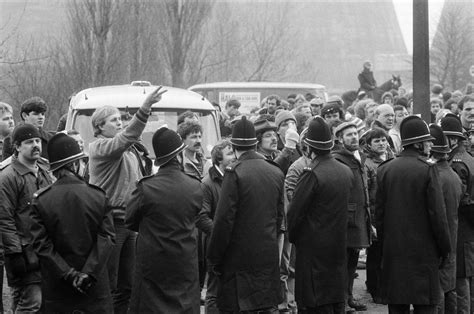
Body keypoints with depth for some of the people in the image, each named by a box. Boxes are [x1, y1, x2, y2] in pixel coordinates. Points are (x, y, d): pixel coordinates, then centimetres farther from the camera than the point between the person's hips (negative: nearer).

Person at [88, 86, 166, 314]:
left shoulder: (130, 150, 18)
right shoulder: (101, 147, -11)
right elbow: (126, 137, -30)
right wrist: (145, 108, -39)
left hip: (129, 221, 9)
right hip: (110, 220, -9)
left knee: (127, 284, 14)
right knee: (108, 286, -4)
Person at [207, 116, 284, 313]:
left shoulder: (235, 172, -12)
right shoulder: (276, 173, 6)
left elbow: (224, 219, -13)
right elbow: (279, 215, 12)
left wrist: (214, 258, -6)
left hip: (239, 257, -6)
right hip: (269, 256, 6)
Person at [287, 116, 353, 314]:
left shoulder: (312, 175, -17)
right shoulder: (346, 172, 4)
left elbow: (294, 213, -13)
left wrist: (293, 237, 3)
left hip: (314, 250, -7)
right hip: (339, 248, 7)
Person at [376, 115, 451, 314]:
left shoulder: (385, 169, 4)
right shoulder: (427, 169, -11)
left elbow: (379, 212, 7)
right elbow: (437, 213, -10)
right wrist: (444, 247, 0)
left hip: (393, 251, 5)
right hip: (423, 251, -5)